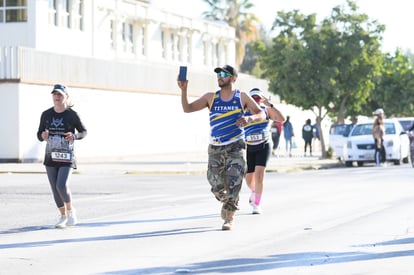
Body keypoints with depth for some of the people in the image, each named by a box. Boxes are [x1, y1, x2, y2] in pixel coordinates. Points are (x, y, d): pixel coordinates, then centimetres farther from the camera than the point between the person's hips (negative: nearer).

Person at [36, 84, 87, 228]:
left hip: (67, 157, -4)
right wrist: (43, 136, -15)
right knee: (55, 189, 6)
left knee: (62, 186, -19)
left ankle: (70, 210, 8)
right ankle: (63, 216, 24)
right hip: (50, 157, 4)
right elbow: (39, 134, 9)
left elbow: (84, 131, 5)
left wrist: (74, 136, -16)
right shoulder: (46, 115, 2)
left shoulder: (72, 115, -6)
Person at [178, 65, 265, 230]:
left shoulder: (242, 97, 3)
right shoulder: (210, 97, 5)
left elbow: (261, 114, 4)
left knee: (233, 183, -13)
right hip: (215, 148, 2)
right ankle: (226, 201, 32)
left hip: (236, 147, -2)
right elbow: (187, 108, 0)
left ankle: (229, 217, 1)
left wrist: (249, 118, -18)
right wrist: (183, 89, -15)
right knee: (216, 186, -1)